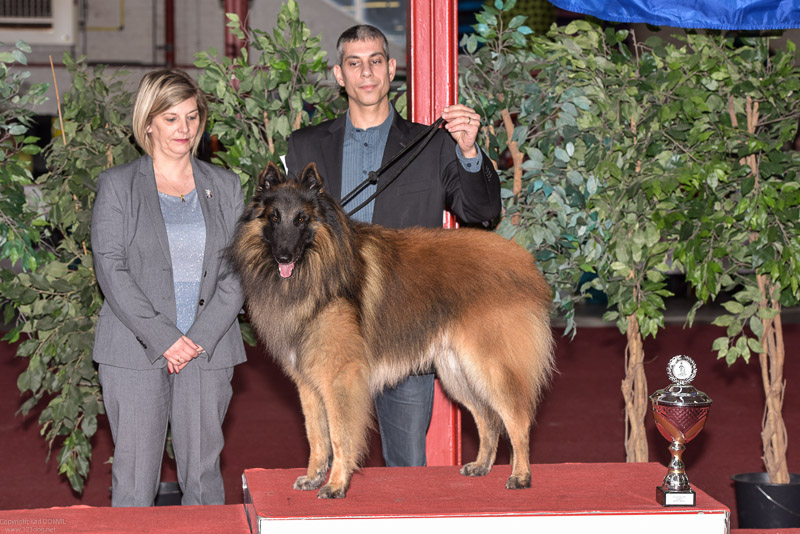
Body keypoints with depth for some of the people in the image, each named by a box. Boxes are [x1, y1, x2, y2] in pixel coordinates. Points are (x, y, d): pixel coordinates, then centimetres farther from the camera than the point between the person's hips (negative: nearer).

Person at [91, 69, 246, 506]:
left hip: (208, 352, 2)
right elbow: (111, 270, -5)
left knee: (203, 478, 4)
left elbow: (238, 271, 5)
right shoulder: (117, 185, 4)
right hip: (134, 352, -2)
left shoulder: (224, 187, 12)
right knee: (134, 481, -3)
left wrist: (201, 336, -8)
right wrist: (163, 338, -13)